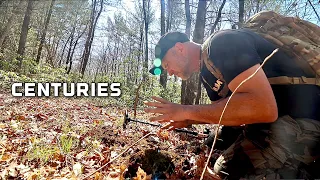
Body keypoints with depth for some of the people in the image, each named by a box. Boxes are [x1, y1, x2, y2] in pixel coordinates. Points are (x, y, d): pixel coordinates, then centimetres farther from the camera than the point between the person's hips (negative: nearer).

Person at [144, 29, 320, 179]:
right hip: (270, 122, 10)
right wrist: (189, 119, 12)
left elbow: (263, 108, -31)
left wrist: (187, 111, -24)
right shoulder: (207, 74, 11)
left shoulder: (221, 44, -19)